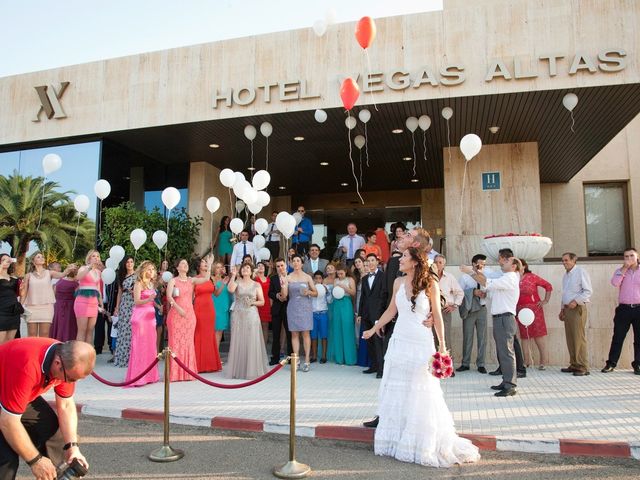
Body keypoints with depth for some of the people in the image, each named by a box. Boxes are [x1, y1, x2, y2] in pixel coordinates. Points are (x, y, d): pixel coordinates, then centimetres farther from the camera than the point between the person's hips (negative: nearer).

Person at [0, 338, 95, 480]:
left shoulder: (68, 362, -19)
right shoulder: (27, 367, -41)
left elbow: (66, 405, -7)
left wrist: (72, 446, -17)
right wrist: (35, 460, -23)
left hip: (23, 394, 7)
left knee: (53, 430, 1)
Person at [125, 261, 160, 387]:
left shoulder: (152, 284, 15)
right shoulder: (139, 283, -5)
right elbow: (137, 302, -12)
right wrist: (149, 299, -26)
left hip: (150, 316, 7)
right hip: (140, 316, -7)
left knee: (150, 345, 6)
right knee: (140, 345, -7)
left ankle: (149, 375, 13)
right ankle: (137, 377, -2)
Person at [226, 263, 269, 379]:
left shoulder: (256, 285, 8)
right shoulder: (237, 282, 7)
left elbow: (262, 301, 8)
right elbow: (230, 289, -16)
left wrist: (252, 302, -8)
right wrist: (233, 275, -16)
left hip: (251, 315, 0)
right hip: (238, 315, 0)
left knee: (252, 342, -2)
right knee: (238, 341, 0)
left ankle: (252, 369, 6)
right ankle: (238, 370, 8)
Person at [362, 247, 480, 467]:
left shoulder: (430, 283, -7)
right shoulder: (398, 282, 3)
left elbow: (436, 315, -3)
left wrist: (442, 345, -5)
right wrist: (374, 329, 18)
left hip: (421, 344, -4)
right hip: (399, 342, 4)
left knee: (421, 395, 4)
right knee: (397, 392, 10)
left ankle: (424, 444, 20)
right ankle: (397, 440, 24)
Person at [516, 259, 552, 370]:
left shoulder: (532, 277, -4)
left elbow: (548, 286, 2)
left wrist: (546, 300, -1)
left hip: (534, 308, -4)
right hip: (520, 310, 4)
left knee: (539, 333, -3)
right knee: (524, 335, 7)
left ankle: (544, 359, 4)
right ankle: (527, 360, 14)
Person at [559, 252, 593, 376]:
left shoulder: (581, 272, -6)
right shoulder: (566, 275, 18)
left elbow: (588, 291, -11)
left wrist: (576, 301, -20)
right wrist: (562, 309, 19)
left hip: (577, 308, -8)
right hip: (567, 309, 8)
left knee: (579, 338, -8)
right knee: (570, 338, 7)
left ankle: (583, 367, -4)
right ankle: (574, 365, 13)